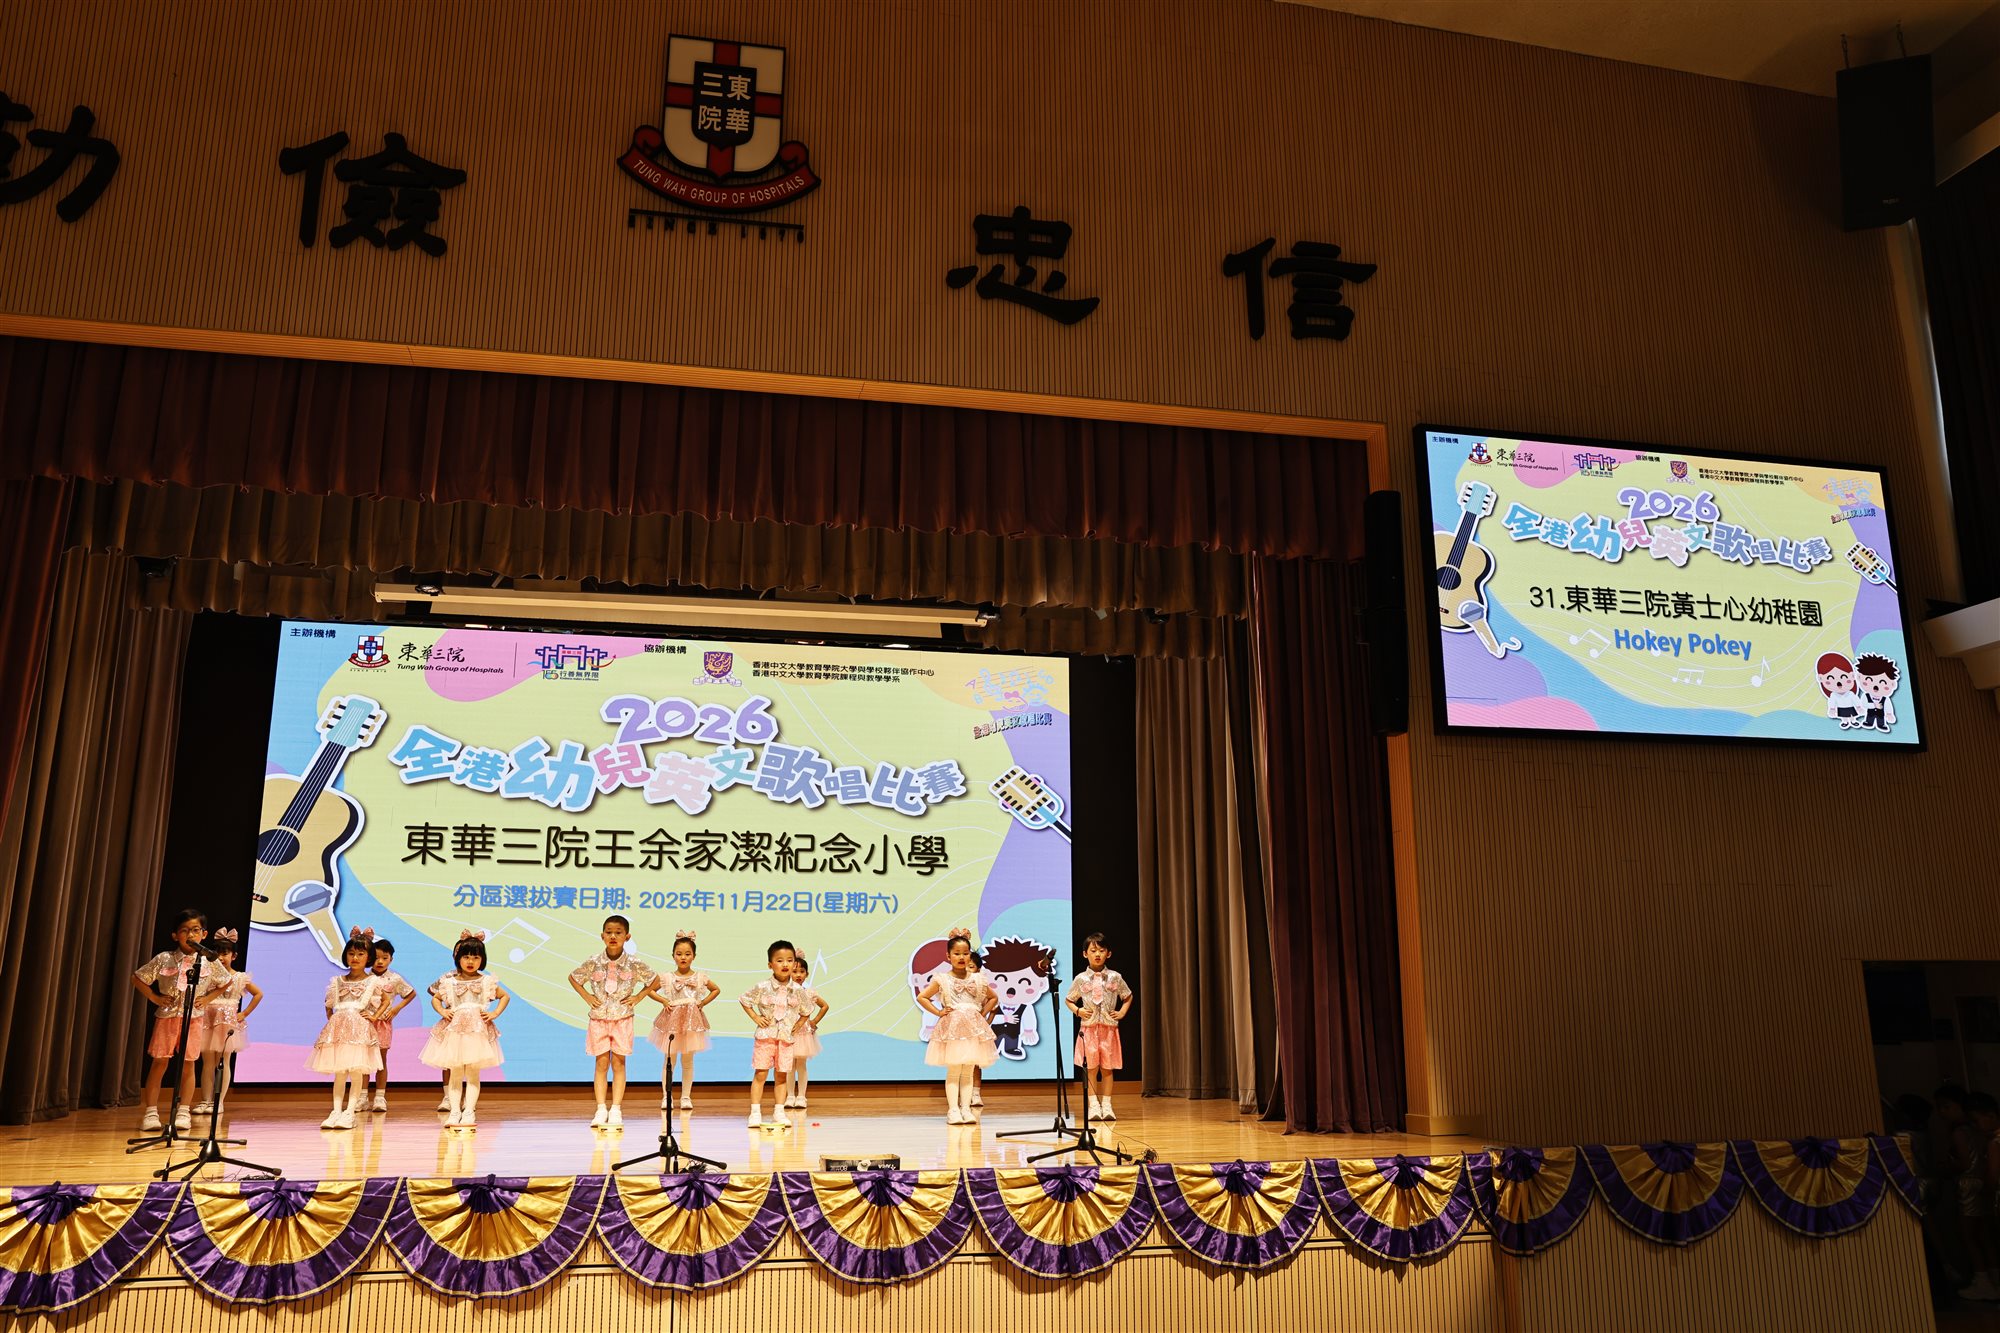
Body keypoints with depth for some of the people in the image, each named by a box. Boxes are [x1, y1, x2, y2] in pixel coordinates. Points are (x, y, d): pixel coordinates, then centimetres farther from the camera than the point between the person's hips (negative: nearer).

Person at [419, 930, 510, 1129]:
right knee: (455, 1074, 4)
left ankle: (469, 1112, 2)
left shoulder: (486, 981, 3)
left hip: (478, 1029, -1)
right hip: (454, 1030, 1)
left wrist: (495, 1013, -1)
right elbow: (435, 998, 16)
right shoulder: (449, 982, 4)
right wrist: (442, 1011, -2)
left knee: (473, 1073, 0)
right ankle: (454, 1112, 7)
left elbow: (505, 996, 12)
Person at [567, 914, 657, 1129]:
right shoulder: (593, 961, -8)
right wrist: (587, 997, -1)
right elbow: (573, 978, 8)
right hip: (599, 1018, 1)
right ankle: (601, 1109, 7)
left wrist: (638, 997, -4)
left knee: (618, 1063, 3)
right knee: (601, 1063, 3)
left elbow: (654, 980, 5)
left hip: (622, 1018, 0)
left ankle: (616, 1110, 6)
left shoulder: (633, 963, -9)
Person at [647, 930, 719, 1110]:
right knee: (669, 1060, 3)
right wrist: (663, 1001, -5)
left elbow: (716, 990, 13)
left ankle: (686, 1097, 14)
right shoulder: (665, 977, -3)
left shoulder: (700, 977, 0)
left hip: (692, 1021, 1)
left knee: (688, 1060, 7)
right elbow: (650, 990, 9)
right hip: (671, 1021, -1)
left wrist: (703, 1003, 1)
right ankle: (666, 1096, 12)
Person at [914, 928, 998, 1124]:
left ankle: (966, 1108, 7)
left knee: (968, 1072, 5)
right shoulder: (943, 980, 0)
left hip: (973, 1028, 3)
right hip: (951, 1028, -3)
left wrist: (982, 1014, 7)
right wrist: (938, 1012, -3)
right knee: (953, 1072, -4)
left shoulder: (977, 979, 7)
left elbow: (993, 998, 20)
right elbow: (921, 997, 4)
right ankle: (953, 1110, -2)